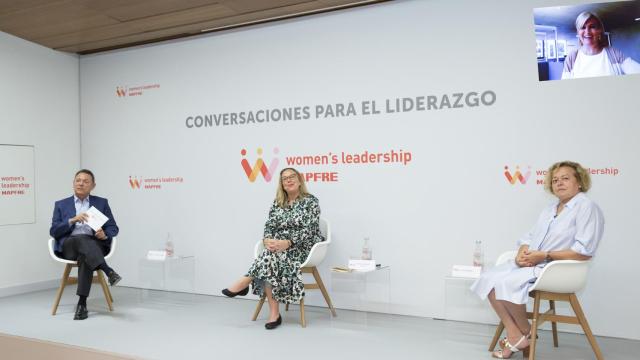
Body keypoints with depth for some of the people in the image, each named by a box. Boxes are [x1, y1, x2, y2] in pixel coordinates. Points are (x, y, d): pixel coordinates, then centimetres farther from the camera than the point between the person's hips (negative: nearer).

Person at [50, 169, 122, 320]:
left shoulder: (101, 203, 16)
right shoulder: (61, 205, 17)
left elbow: (113, 228, 11)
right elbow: (54, 232, 6)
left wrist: (104, 234, -12)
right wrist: (72, 220, -11)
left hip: (95, 244, 0)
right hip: (69, 246, 1)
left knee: (85, 257, -36)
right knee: (81, 238, -36)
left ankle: (82, 303, -38)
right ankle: (108, 271, -46)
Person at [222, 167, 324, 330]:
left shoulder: (311, 201, -3)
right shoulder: (277, 202, 14)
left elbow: (309, 230, -13)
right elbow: (269, 226, 7)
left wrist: (287, 243, -26)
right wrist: (267, 240, -16)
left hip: (302, 248, -4)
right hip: (279, 246, 4)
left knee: (270, 257, -34)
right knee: (270, 257, -31)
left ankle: (245, 282, -21)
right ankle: (274, 312, -32)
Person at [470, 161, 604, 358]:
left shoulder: (587, 207, -8)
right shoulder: (550, 209, 20)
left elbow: (584, 252, -18)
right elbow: (530, 237, 17)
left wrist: (544, 255, -19)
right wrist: (522, 253, -6)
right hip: (530, 263, 9)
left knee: (506, 282, -29)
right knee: (488, 278, -12)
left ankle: (526, 332, -3)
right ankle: (514, 336, -12)